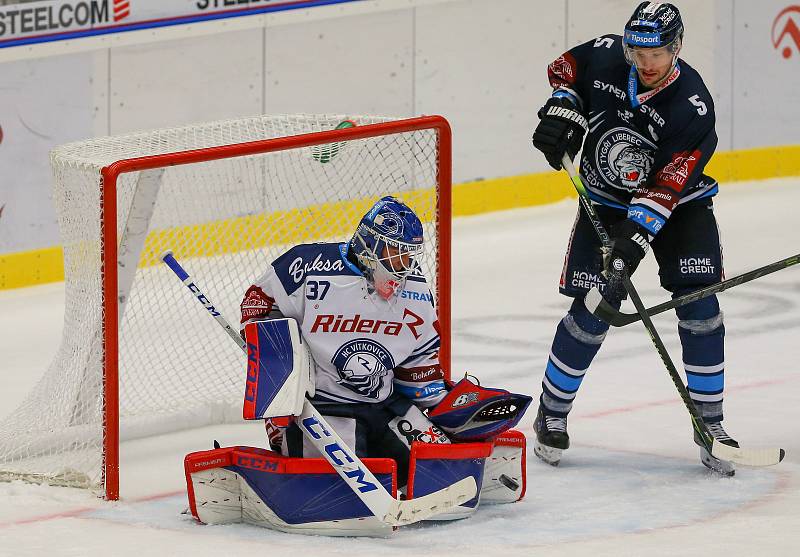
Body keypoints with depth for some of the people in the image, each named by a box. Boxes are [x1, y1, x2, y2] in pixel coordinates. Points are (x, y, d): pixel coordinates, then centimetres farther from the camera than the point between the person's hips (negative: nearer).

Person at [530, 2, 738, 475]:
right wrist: (562, 109, -10)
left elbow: (666, 186, -31)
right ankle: (552, 413, 10)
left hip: (678, 204, -1)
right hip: (605, 201, 1)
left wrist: (634, 238, -39)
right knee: (592, 312, -7)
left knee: (699, 306, -12)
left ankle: (710, 423, 0)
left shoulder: (693, 107, -26)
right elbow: (565, 68, 8)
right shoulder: (605, 57, -16)